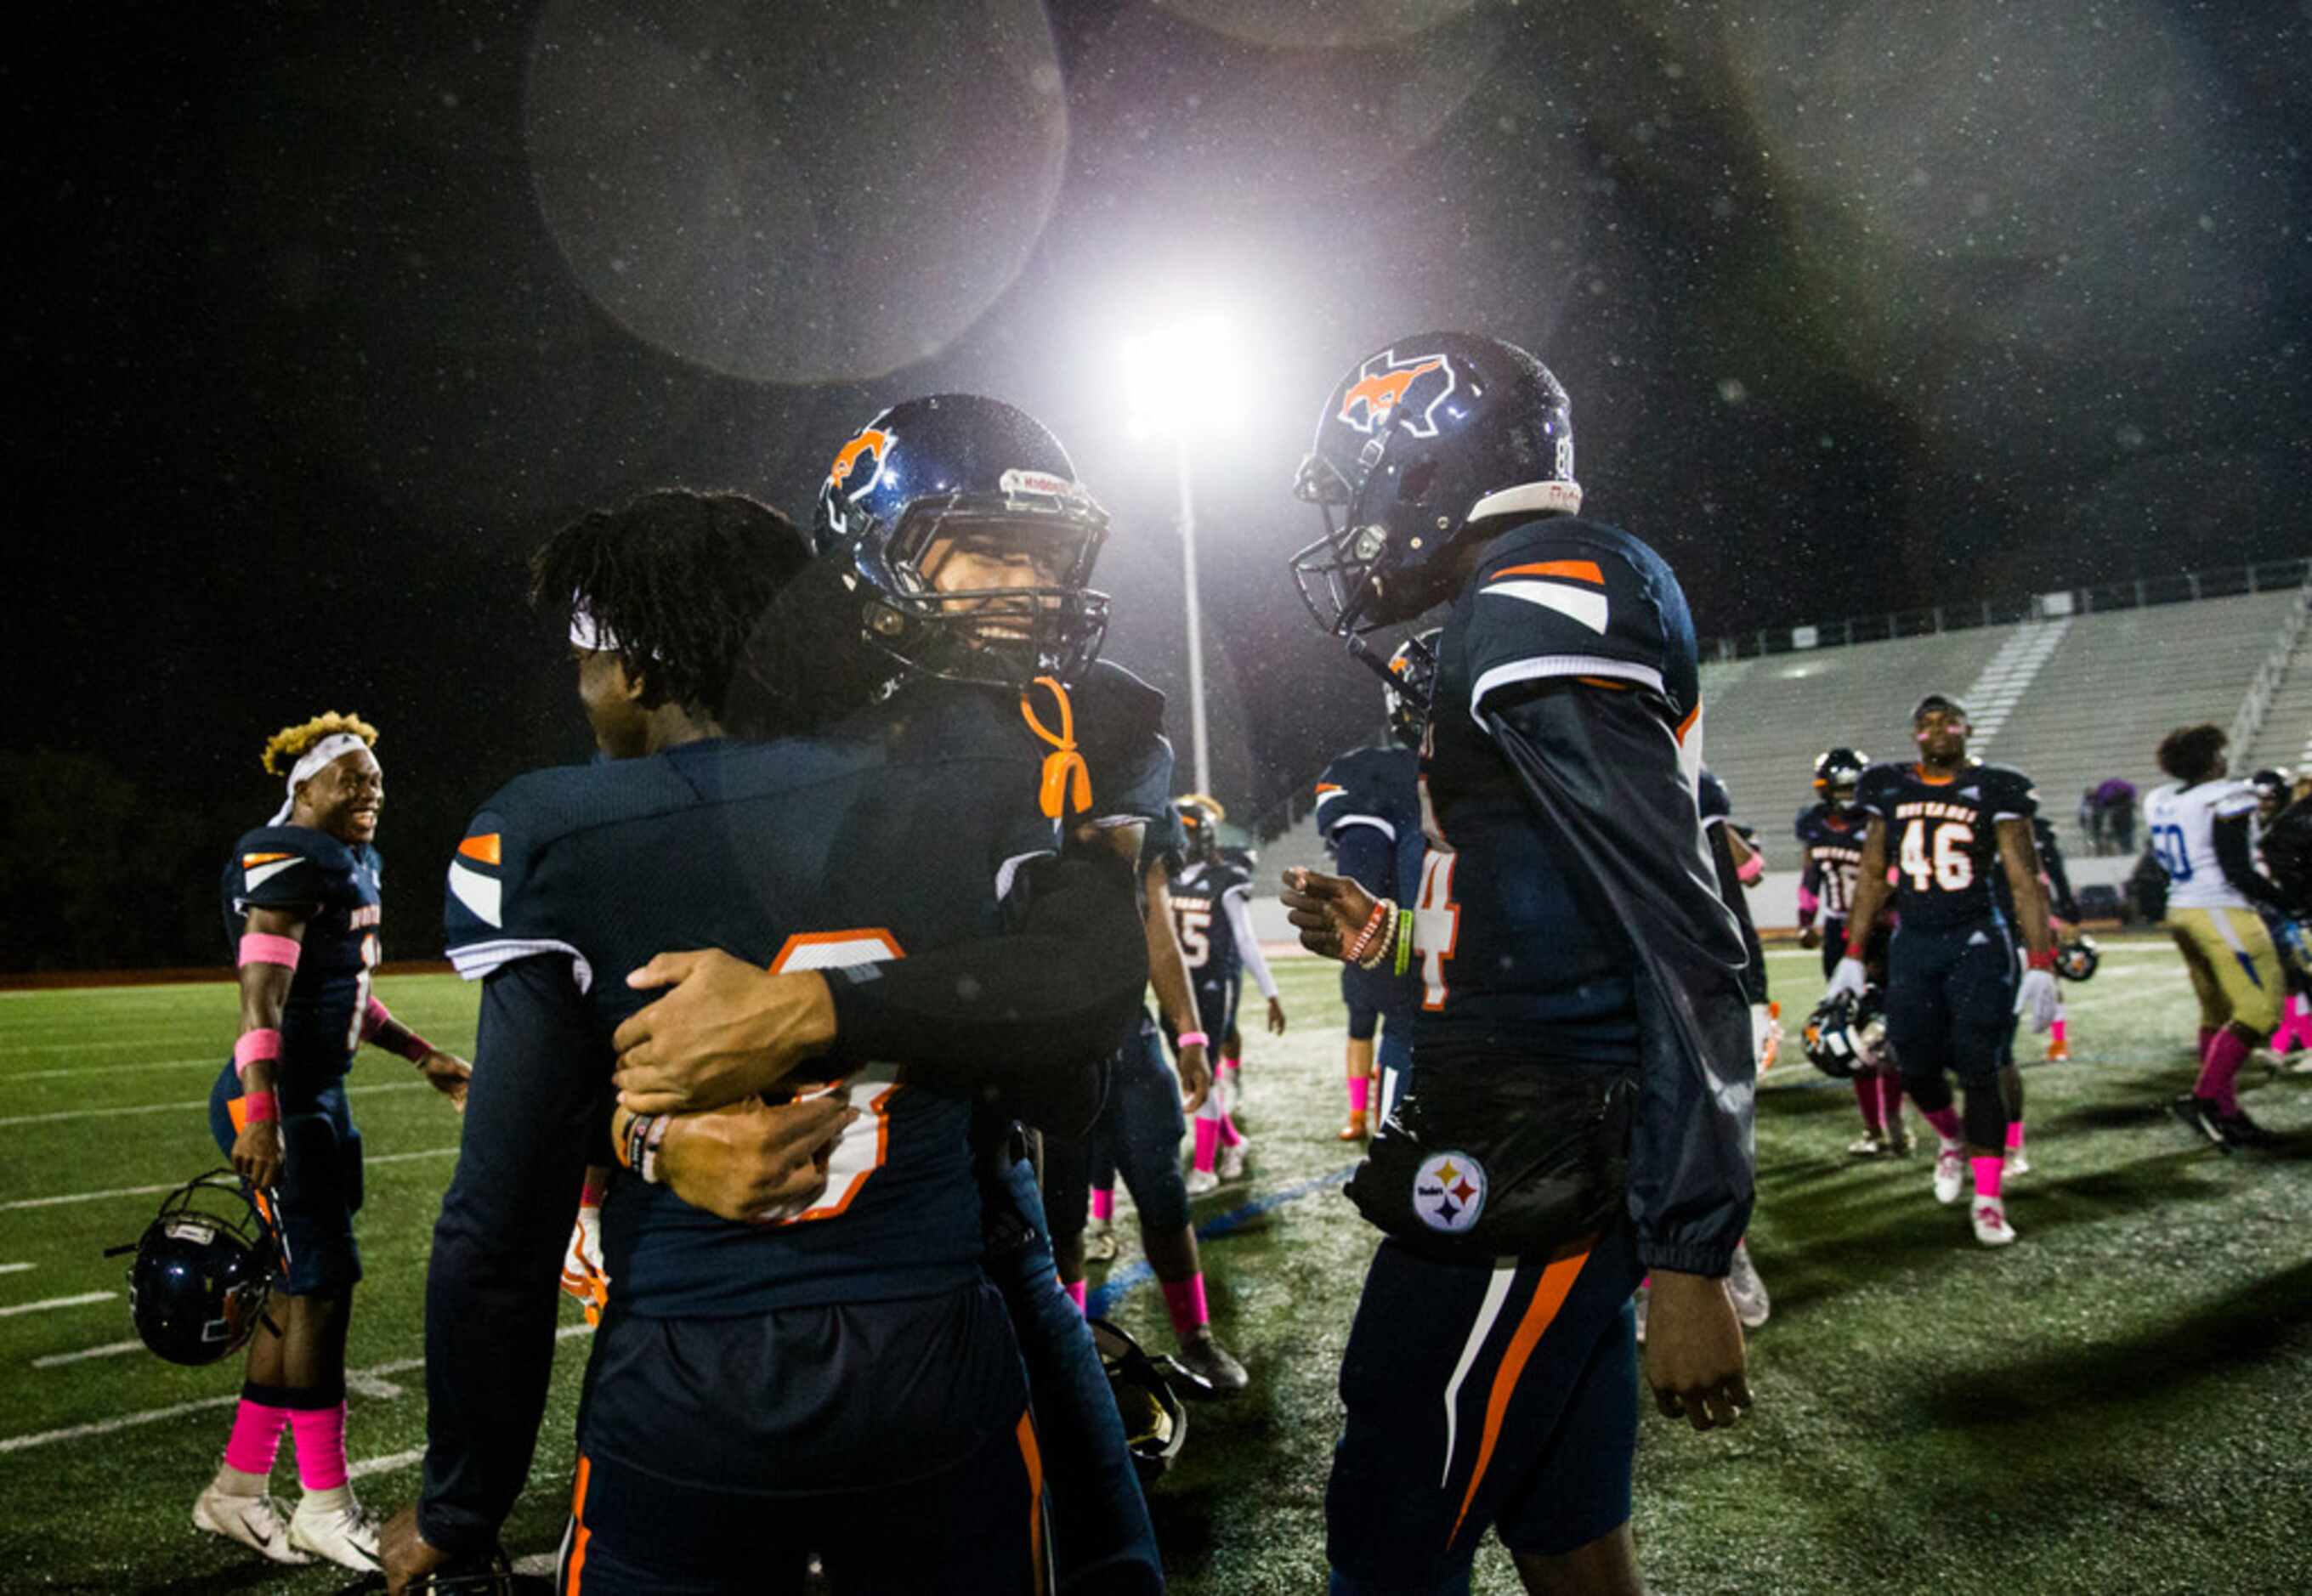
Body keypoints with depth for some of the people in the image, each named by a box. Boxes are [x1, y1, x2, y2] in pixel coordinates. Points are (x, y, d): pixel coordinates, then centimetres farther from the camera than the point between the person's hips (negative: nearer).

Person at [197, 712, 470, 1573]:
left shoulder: (354, 862, 15)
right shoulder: (289, 861, -15)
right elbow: (262, 996, -23)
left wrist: (423, 1056, 24)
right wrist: (261, 1112, -30)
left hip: (321, 1098, 10)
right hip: (276, 1104, -10)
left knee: (302, 1288, 12)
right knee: (324, 1283, -4)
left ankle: (238, 1490, 24)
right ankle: (326, 1506, 8)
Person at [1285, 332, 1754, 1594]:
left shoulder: (1534, 616, -15)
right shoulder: (1539, 611, 17)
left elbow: (1681, 943, -20)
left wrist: (1688, 1261, -20)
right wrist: (1396, 939, 15)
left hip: (1530, 1174, -10)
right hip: (1539, 1151, 10)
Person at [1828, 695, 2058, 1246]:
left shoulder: (1994, 790, -2)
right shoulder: (1889, 789, 7)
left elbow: (2025, 882, -3)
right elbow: (1872, 876, 13)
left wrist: (2041, 966, -10)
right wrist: (1853, 955, 10)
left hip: (1978, 942, -3)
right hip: (1912, 943, 3)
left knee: (1978, 1067, -7)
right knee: (1917, 1065, 3)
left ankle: (1988, 1197, 5)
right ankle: (1952, 1138, 36)